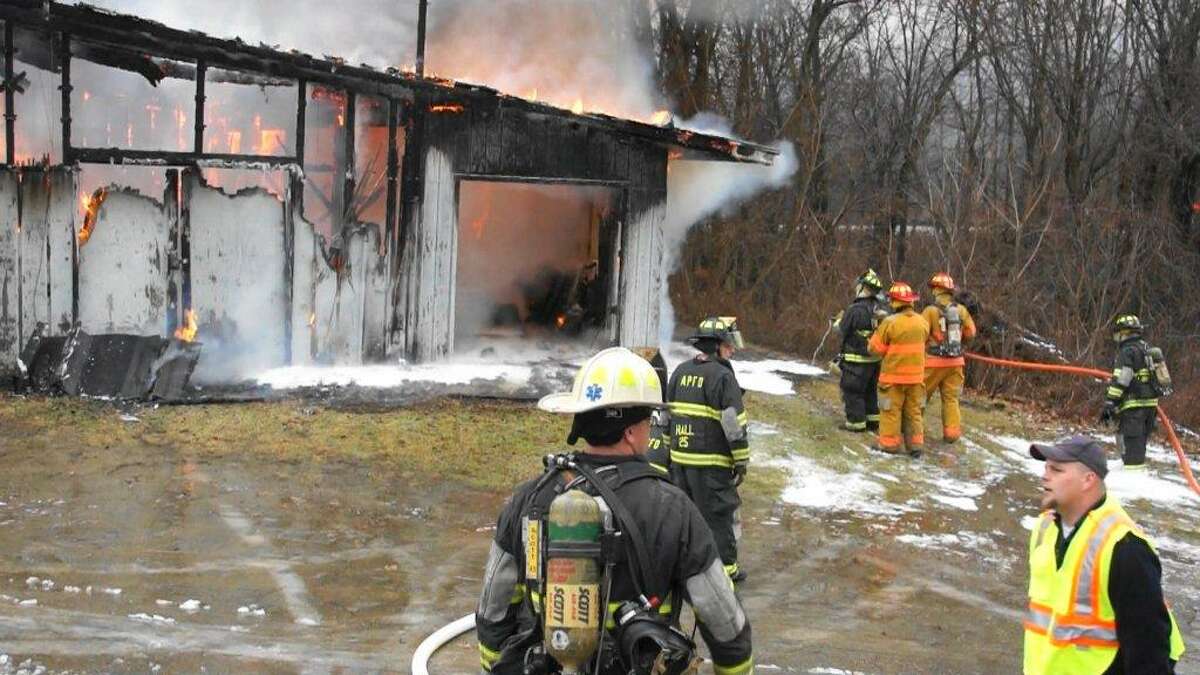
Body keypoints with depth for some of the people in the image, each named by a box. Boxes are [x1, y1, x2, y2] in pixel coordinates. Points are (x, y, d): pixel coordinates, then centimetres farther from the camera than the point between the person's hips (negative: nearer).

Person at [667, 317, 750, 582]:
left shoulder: (680, 371, 10)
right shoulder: (722, 376, -13)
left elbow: (667, 415, 15)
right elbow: (734, 423, -15)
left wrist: (670, 450, 21)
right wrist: (742, 461, -8)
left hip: (679, 459, 7)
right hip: (711, 462, -7)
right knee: (718, 513, 4)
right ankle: (726, 567, 11)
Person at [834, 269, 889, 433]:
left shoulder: (855, 309, -21)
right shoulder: (882, 308, -1)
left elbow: (843, 330, -11)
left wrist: (838, 322, 12)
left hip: (857, 359, -7)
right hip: (877, 358, 7)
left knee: (852, 391, 6)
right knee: (870, 391, 20)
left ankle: (856, 422, 9)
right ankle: (873, 420, 26)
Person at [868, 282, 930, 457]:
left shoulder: (890, 322, -19)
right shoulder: (922, 321, -1)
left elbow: (876, 347, -11)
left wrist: (878, 331, 6)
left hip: (893, 374, -5)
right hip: (916, 374, 5)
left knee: (891, 410, 7)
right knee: (913, 410, 14)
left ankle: (889, 443, 12)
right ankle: (916, 444, 15)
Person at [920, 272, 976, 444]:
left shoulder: (931, 310, -12)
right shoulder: (961, 310, 1)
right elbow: (970, 333, 7)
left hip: (934, 360, -4)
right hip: (955, 361, 4)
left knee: (920, 395, 9)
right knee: (951, 398, 10)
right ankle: (952, 432, 7)